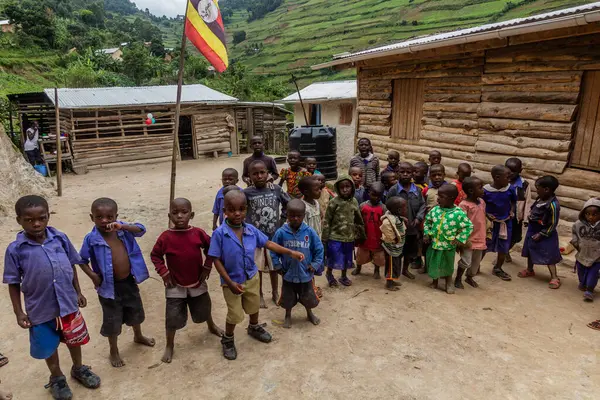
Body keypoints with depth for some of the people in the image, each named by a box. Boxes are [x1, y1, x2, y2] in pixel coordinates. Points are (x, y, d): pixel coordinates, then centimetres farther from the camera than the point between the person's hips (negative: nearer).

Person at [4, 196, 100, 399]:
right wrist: (19, 312, -4)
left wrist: (78, 292, 8)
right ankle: (57, 378, 45)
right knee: (48, 346, 19)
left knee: (74, 339, 21)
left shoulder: (61, 238, -9)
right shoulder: (15, 250, -14)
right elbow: (13, 284, -5)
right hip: (40, 309, -1)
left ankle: (78, 369, 48)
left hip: (68, 303, 2)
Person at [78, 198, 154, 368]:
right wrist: (92, 275, -16)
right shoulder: (91, 239, -15)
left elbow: (141, 230, -19)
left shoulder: (122, 229, -8)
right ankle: (114, 351, 37)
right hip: (110, 286, -3)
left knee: (135, 311, 25)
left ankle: (138, 336, 53)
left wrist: (123, 227, -33)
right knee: (112, 320, 13)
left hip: (129, 281, 4)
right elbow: (82, 260, -5)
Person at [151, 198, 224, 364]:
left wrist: (207, 267, -3)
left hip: (197, 283, 2)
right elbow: (155, 255, -3)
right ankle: (169, 346, 25)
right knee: (173, 317, 3)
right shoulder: (166, 237, -15)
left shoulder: (198, 233, -11)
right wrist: (164, 272, -10)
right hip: (175, 285, -2)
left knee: (204, 309, 22)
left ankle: (212, 326, 52)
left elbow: (211, 249, 3)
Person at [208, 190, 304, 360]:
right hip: (232, 281, -4)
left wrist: (291, 252, -7)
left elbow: (268, 244, -3)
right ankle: (227, 340, 37)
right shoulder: (219, 233, -25)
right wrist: (230, 282, -22)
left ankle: (254, 328, 55)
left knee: (254, 307, 25)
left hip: (252, 277, 5)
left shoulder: (251, 229, -13)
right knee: (235, 315, 8)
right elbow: (216, 260, -19)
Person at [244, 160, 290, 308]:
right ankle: (260, 295, 32)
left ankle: (275, 293, 38)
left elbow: (288, 204, 9)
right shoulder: (247, 193, -13)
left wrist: (282, 218, 1)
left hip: (274, 236, 2)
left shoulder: (276, 189, -6)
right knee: (257, 269, 12)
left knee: (274, 267, 18)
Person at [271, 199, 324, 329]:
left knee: (308, 298, 19)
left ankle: (309, 314, 48)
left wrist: (315, 265, -6)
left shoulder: (310, 232, -14)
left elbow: (319, 249, -2)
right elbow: (273, 250, -3)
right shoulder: (281, 232, -15)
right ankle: (288, 316, 45)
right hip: (288, 274, 0)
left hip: (306, 273, 0)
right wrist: (278, 266, -5)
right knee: (288, 298, 19)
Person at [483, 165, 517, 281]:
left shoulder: (509, 189, -11)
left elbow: (514, 201, 9)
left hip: (505, 222, 4)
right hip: (490, 222, -3)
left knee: (504, 247, 13)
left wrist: (511, 211, -4)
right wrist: (486, 215, -17)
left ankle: (498, 268, 33)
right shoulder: (486, 190, -20)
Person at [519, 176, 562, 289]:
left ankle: (554, 277, 11)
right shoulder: (540, 199, -4)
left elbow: (553, 225, -21)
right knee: (530, 251, 21)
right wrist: (529, 221, 11)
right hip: (533, 230, 9)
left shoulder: (553, 205, -27)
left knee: (548, 256, 0)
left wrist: (541, 234, -18)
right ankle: (529, 270, 38)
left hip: (545, 234, -9)